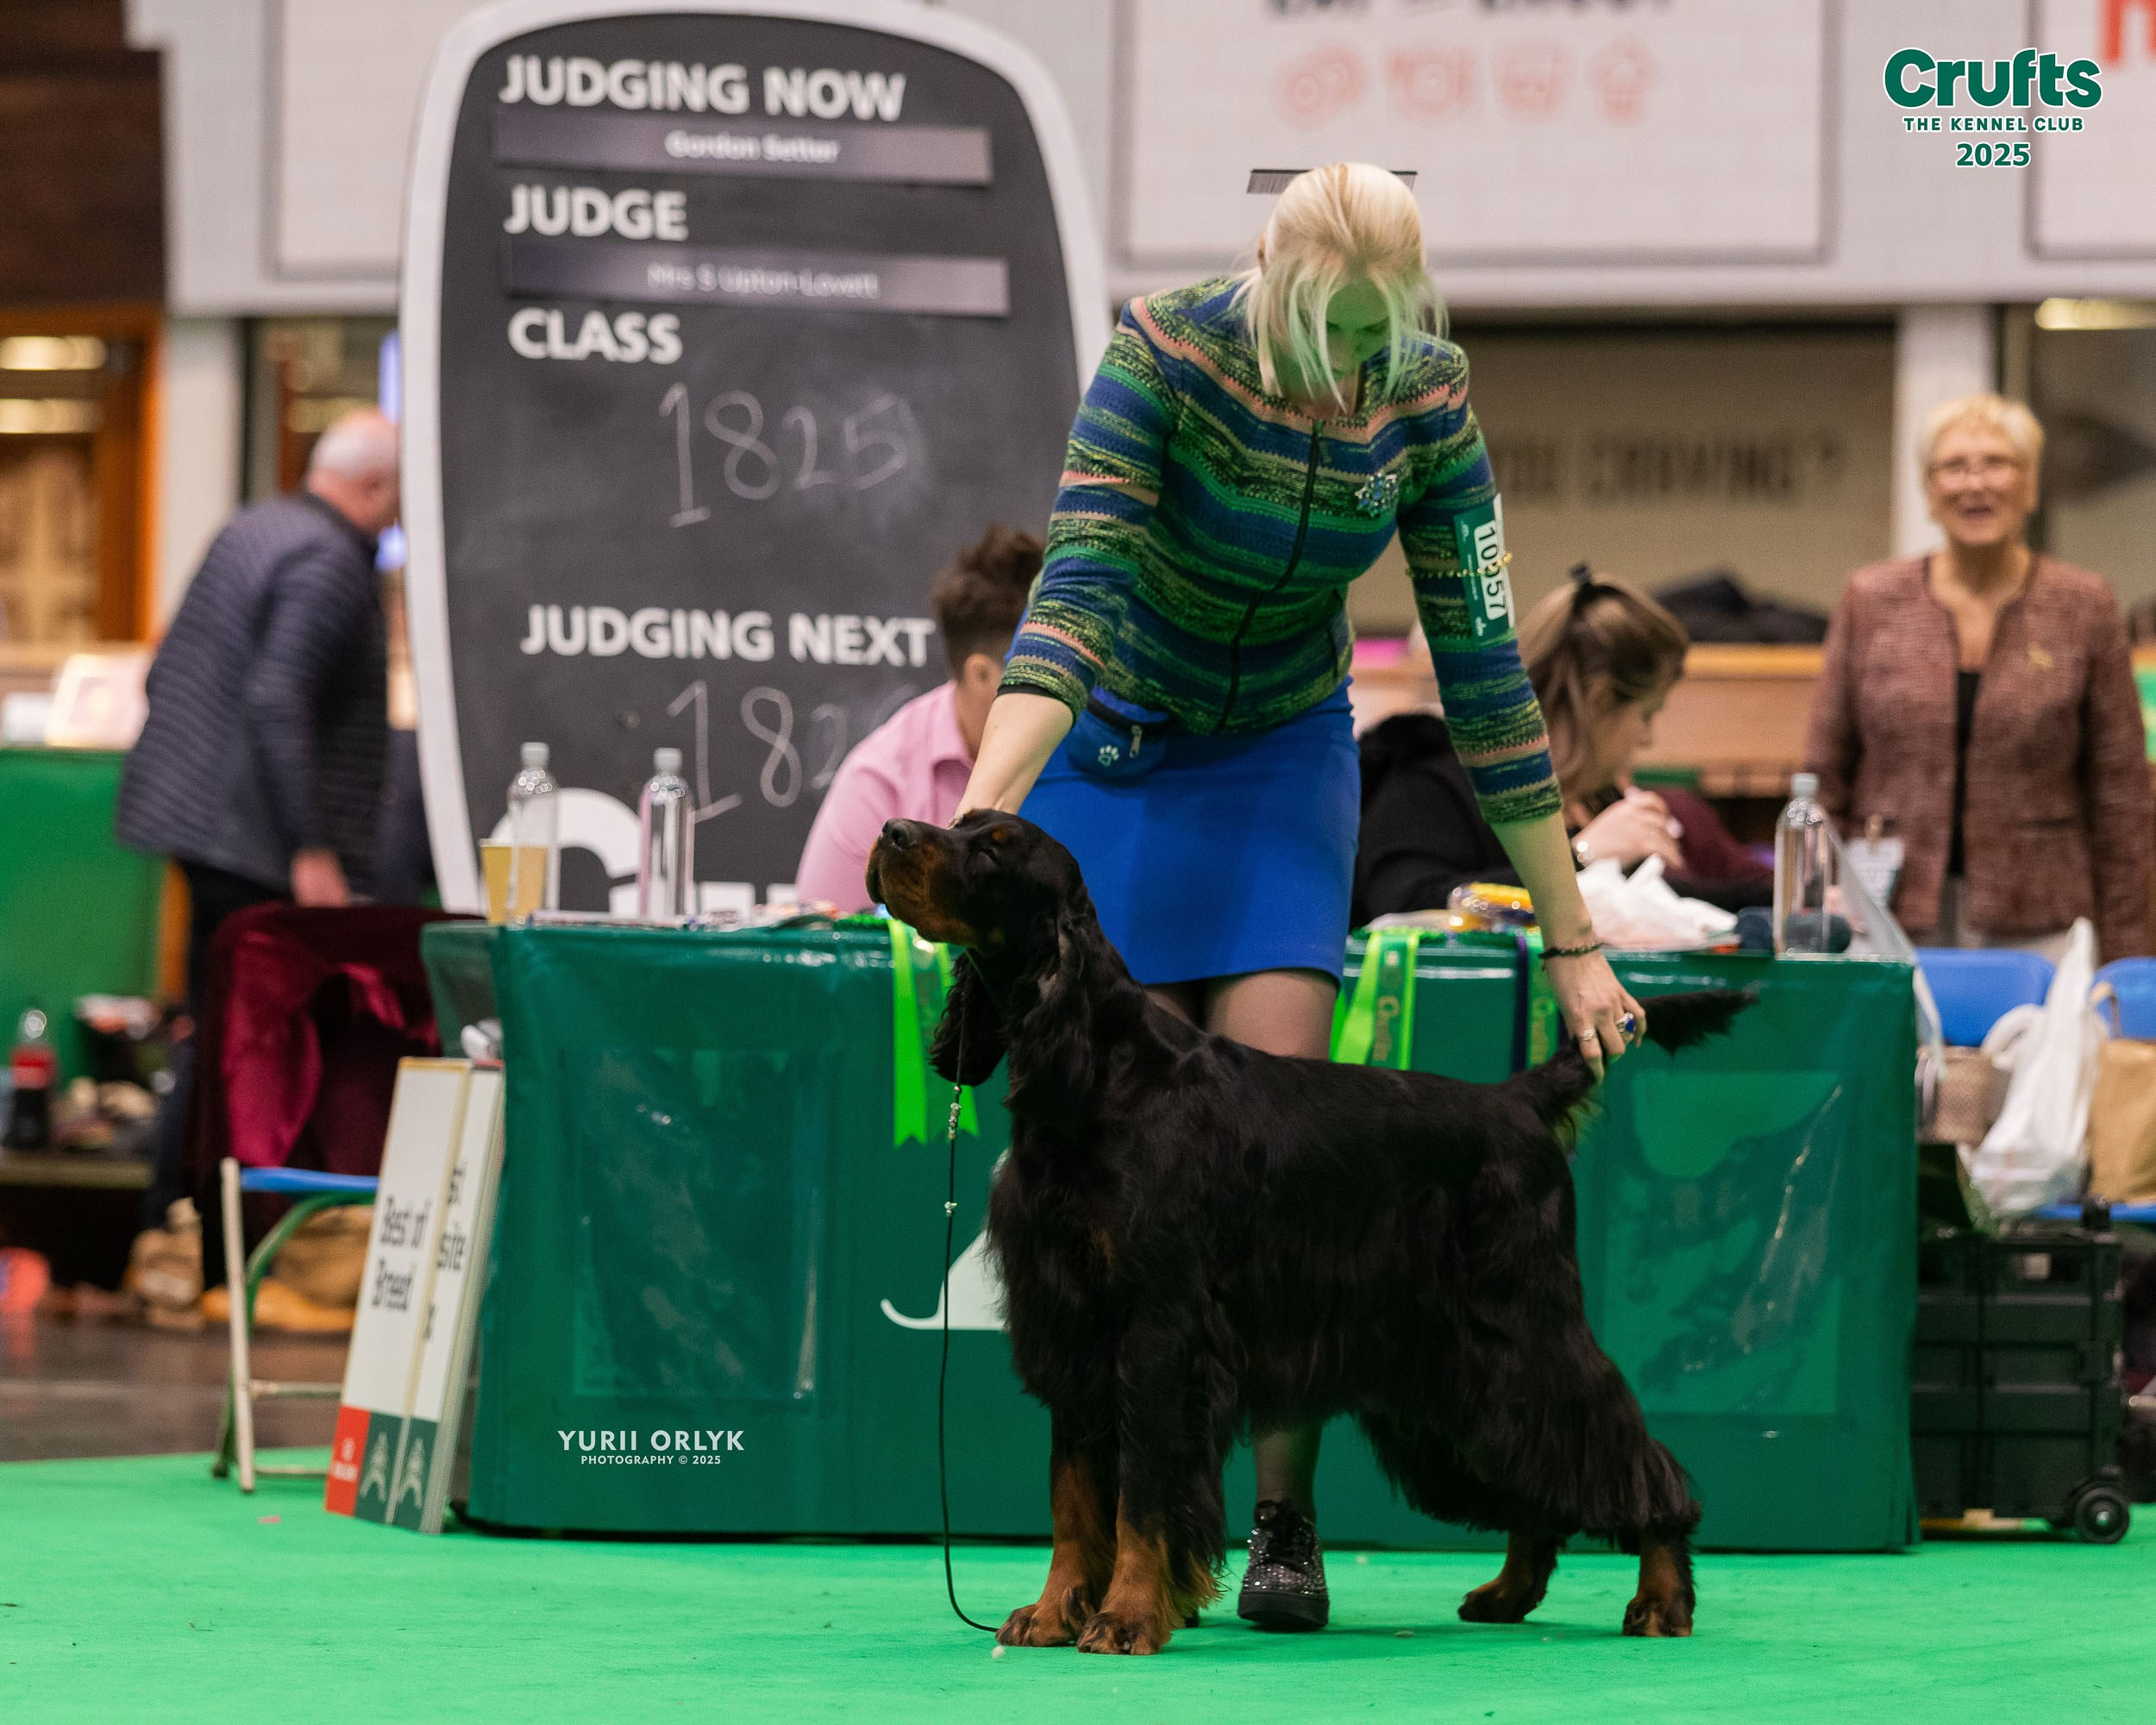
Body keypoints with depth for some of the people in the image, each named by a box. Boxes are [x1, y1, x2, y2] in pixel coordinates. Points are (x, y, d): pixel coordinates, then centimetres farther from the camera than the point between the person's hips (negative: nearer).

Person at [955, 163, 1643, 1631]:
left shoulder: (1425, 407, -16)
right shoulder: (1167, 354, -26)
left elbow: (1484, 671, -11)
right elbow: (1080, 589, -36)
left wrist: (1574, 942, -10)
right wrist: (985, 811, -52)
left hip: (1281, 753, 2)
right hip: (1111, 742, -2)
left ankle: (1288, 1525, -3)